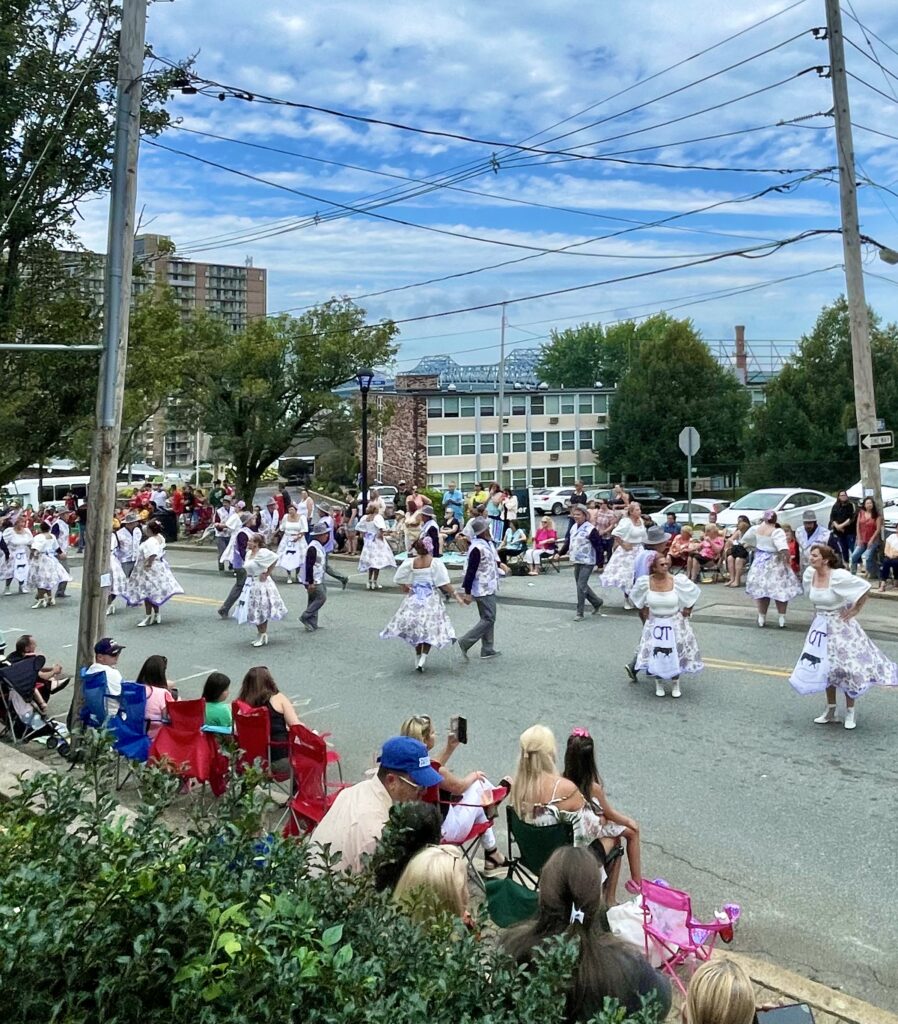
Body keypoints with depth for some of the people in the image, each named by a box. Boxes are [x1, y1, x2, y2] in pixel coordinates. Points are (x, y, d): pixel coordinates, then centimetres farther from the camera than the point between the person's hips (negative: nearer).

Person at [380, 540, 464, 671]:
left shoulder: (410, 563, -2)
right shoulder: (435, 562, -12)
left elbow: (398, 579, 5)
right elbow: (444, 584, -14)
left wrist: (406, 588, 24)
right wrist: (456, 596, -6)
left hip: (414, 599, 3)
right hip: (431, 600, -3)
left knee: (416, 628, 15)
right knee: (430, 628, 6)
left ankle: (418, 660, 23)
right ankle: (423, 658, -7)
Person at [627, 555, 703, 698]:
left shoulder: (678, 581, -18)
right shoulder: (645, 582, -14)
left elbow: (694, 593, 0)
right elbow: (636, 598, 7)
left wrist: (687, 610, 1)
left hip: (675, 624, -1)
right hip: (654, 623, 1)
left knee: (676, 654, 5)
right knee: (655, 655, 4)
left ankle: (675, 684, 26)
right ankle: (659, 684, 25)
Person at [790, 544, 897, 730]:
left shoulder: (839, 577, -23)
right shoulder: (809, 574, -5)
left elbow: (865, 587, -19)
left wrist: (855, 610, -13)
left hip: (840, 626, -6)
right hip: (821, 626, 6)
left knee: (846, 668, 2)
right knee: (826, 669, 13)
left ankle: (850, 712, 19)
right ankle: (830, 710, 27)